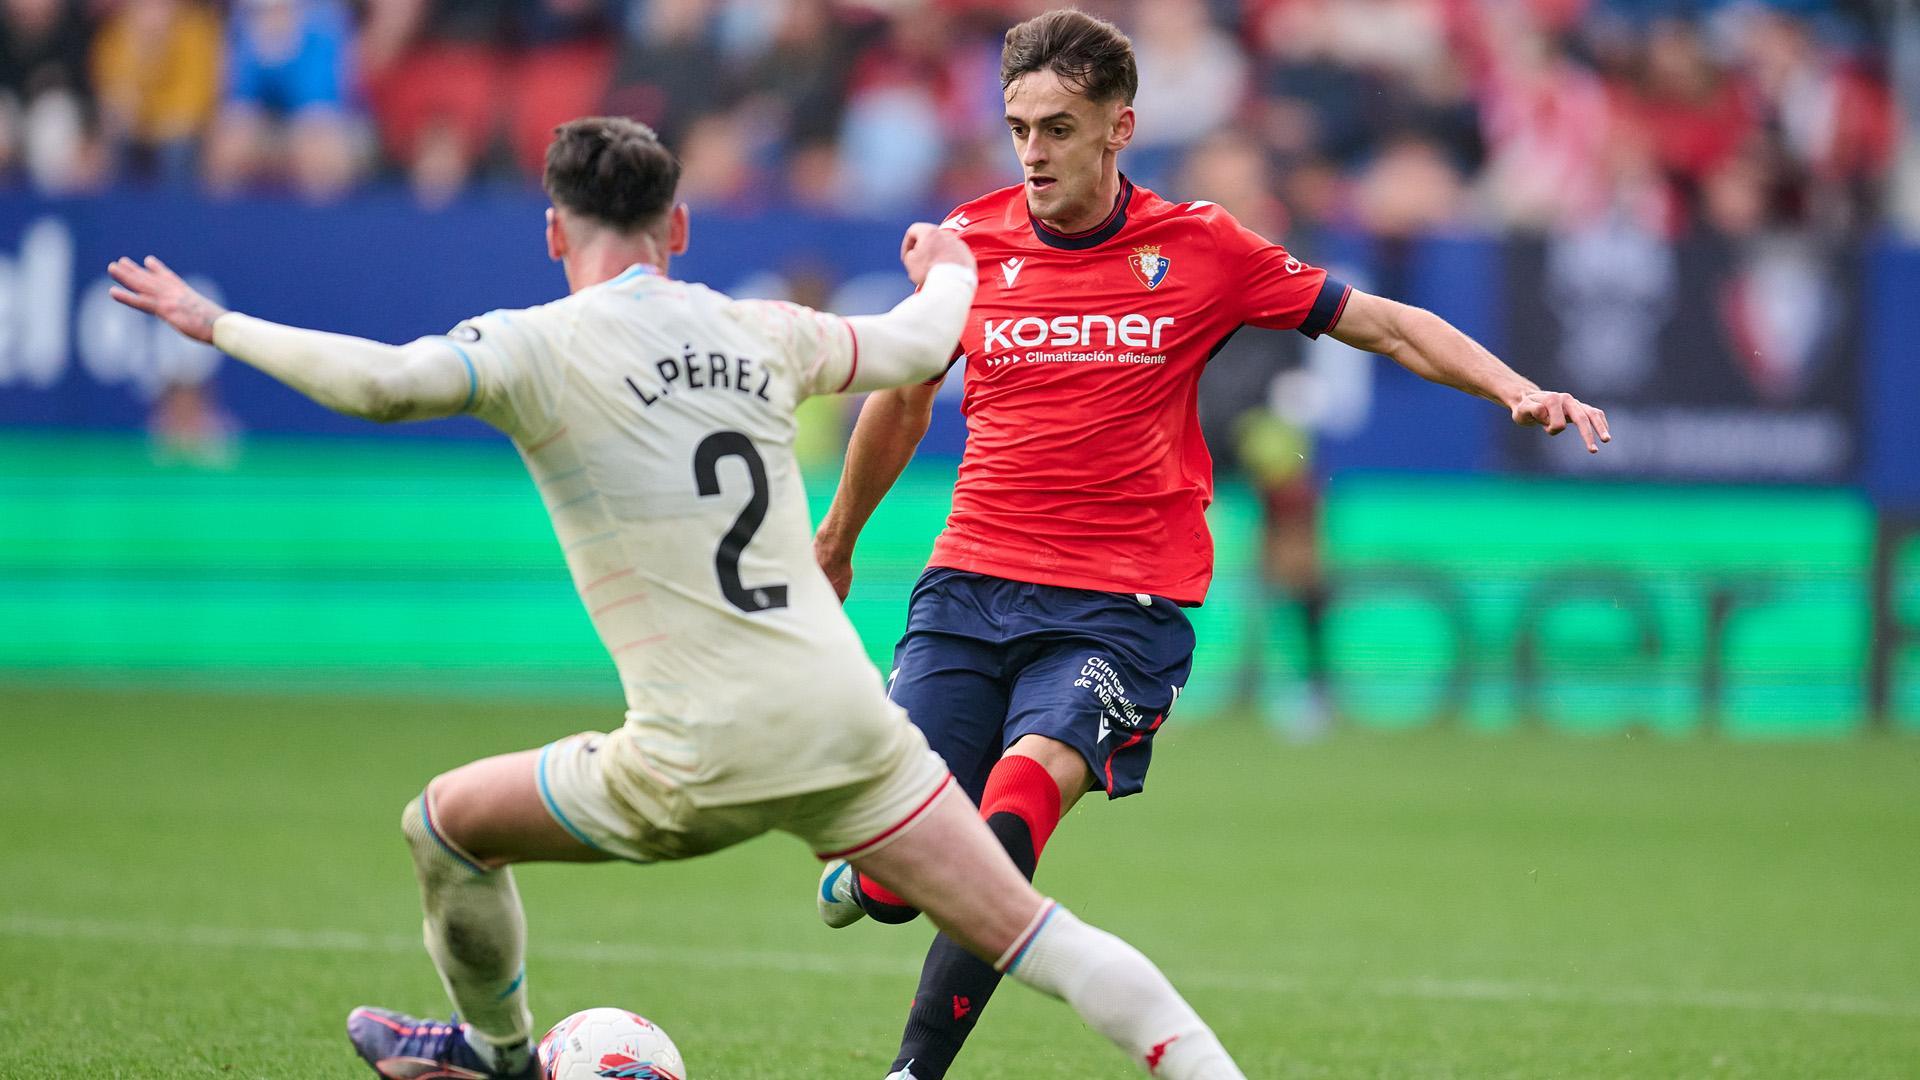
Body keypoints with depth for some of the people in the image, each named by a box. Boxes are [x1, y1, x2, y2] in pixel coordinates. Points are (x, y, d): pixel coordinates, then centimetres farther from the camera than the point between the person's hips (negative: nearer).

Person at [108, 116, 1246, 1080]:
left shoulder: (541, 346, -3)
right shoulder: (758, 331, 12)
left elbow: (382, 382, -21)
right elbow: (918, 346, 29)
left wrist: (213, 324, -8)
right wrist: (948, 271, 53)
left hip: (704, 760, -4)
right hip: (848, 721, 4)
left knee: (445, 823, 20)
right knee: (1029, 934, 5)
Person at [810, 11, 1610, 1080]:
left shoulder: (1198, 249, -1)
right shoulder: (969, 243, 4)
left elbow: (1387, 325, 6)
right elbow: (904, 394, 22)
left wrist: (1518, 389, -9)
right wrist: (838, 538, 34)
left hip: (1123, 603, -2)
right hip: (969, 584, 2)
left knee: (1030, 778, -31)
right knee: (891, 883, -8)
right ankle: (870, 876, 31)